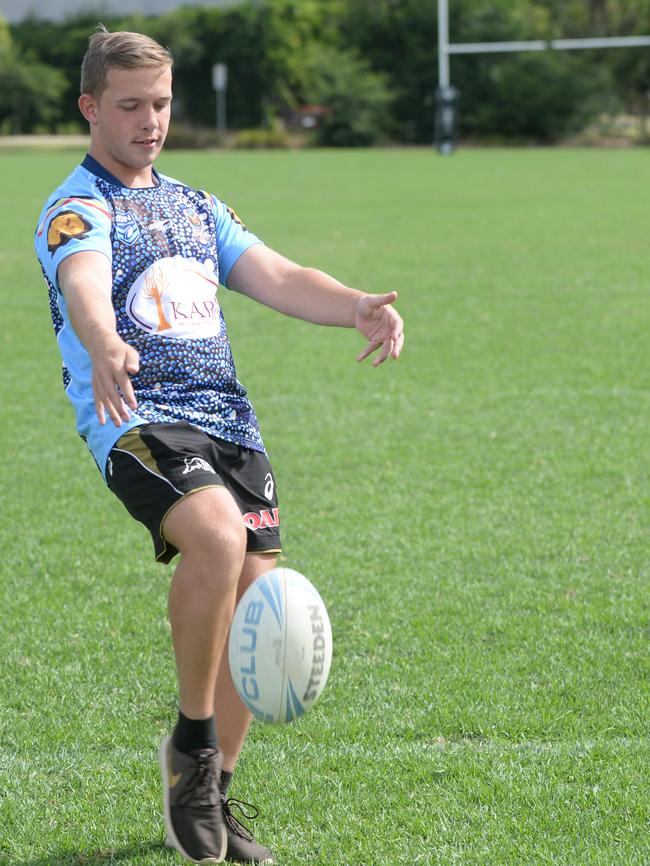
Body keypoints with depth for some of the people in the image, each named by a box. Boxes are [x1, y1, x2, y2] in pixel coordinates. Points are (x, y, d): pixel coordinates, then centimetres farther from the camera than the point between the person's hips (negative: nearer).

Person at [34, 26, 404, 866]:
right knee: (217, 536, -32)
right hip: (136, 418, -7)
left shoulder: (196, 206, 23)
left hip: (227, 419, 7)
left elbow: (277, 277, 11)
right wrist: (106, 350, -45)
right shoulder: (76, 208, 1)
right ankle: (191, 743, -14)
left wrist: (360, 307, -9)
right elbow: (84, 286, -22)